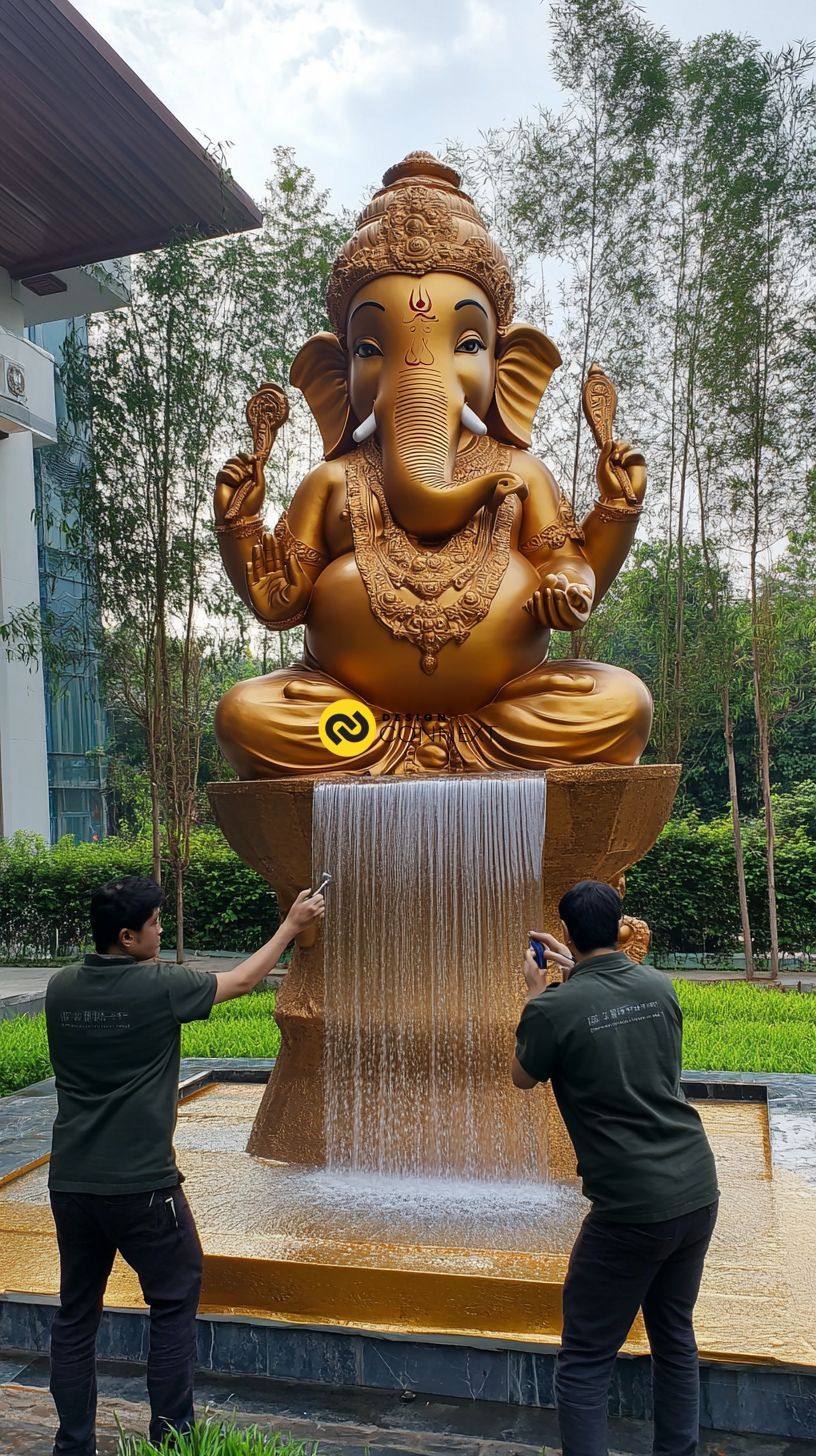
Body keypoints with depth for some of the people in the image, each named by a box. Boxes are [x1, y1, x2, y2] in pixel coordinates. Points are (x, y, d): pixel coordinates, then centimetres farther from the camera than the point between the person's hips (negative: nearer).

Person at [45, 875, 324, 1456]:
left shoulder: (61, 988, -2)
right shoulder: (160, 989, -16)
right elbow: (242, 981, 0)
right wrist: (292, 926, 11)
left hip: (71, 1183, 5)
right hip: (140, 1185, -5)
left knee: (76, 1312, 17)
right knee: (176, 1300, 14)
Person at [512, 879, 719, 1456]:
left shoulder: (554, 1008, -15)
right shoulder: (660, 985, 1)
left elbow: (523, 1078, 5)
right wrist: (574, 971, 27)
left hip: (631, 1207, -6)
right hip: (698, 1191, 6)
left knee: (585, 1363, 6)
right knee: (676, 1337, 23)